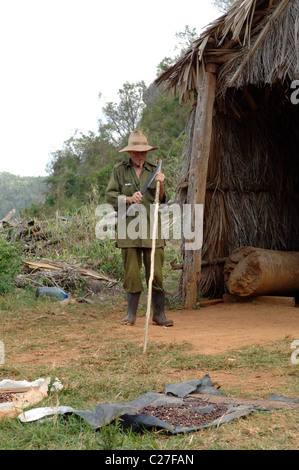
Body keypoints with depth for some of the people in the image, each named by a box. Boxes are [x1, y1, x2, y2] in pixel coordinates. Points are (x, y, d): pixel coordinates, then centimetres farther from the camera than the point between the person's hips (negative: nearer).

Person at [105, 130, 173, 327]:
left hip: (152, 226, 0)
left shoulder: (154, 169, 8)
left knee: (156, 272, -2)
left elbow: (161, 200, 7)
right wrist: (129, 199, -14)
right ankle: (131, 314, 13)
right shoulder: (119, 170, 6)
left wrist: (161, 186, -13)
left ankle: (159, 314, 5)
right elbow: (110, 196, 2)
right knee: (131, 272, 3)